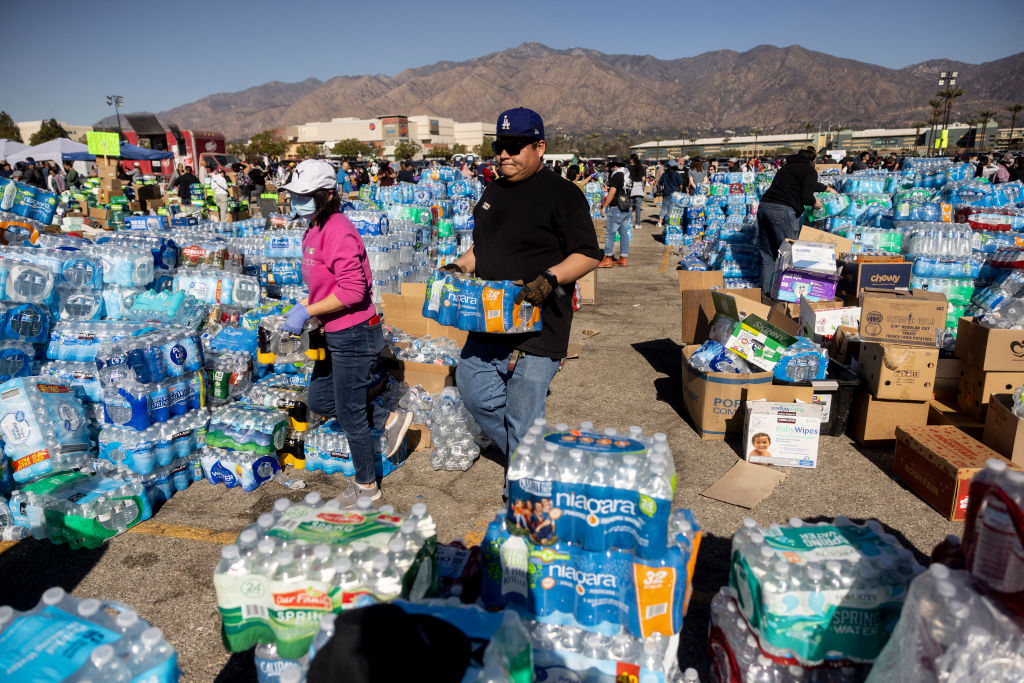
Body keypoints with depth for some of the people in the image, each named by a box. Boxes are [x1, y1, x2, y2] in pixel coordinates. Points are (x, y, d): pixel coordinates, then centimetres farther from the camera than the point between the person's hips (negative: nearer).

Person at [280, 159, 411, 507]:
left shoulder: (338, 230, -21)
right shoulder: (314, 230, 10)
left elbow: (352, 289, -26)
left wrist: (308, 311, -21)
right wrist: (302, 307, 7)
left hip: (354, 335, -10)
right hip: (335, 335, 10)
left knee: (349, 414, 5)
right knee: (318, 400, 21)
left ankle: (366, 485, 25)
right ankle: (391, 420, 30)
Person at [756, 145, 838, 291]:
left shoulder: (789, 166, 28)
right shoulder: (810, 170, 4)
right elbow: (806, 196, -10)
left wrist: (827, 188, 60)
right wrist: (814, 202, 13)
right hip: (783, 211, -8)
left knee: (768, 256, 8)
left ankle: (765, 292, 6)